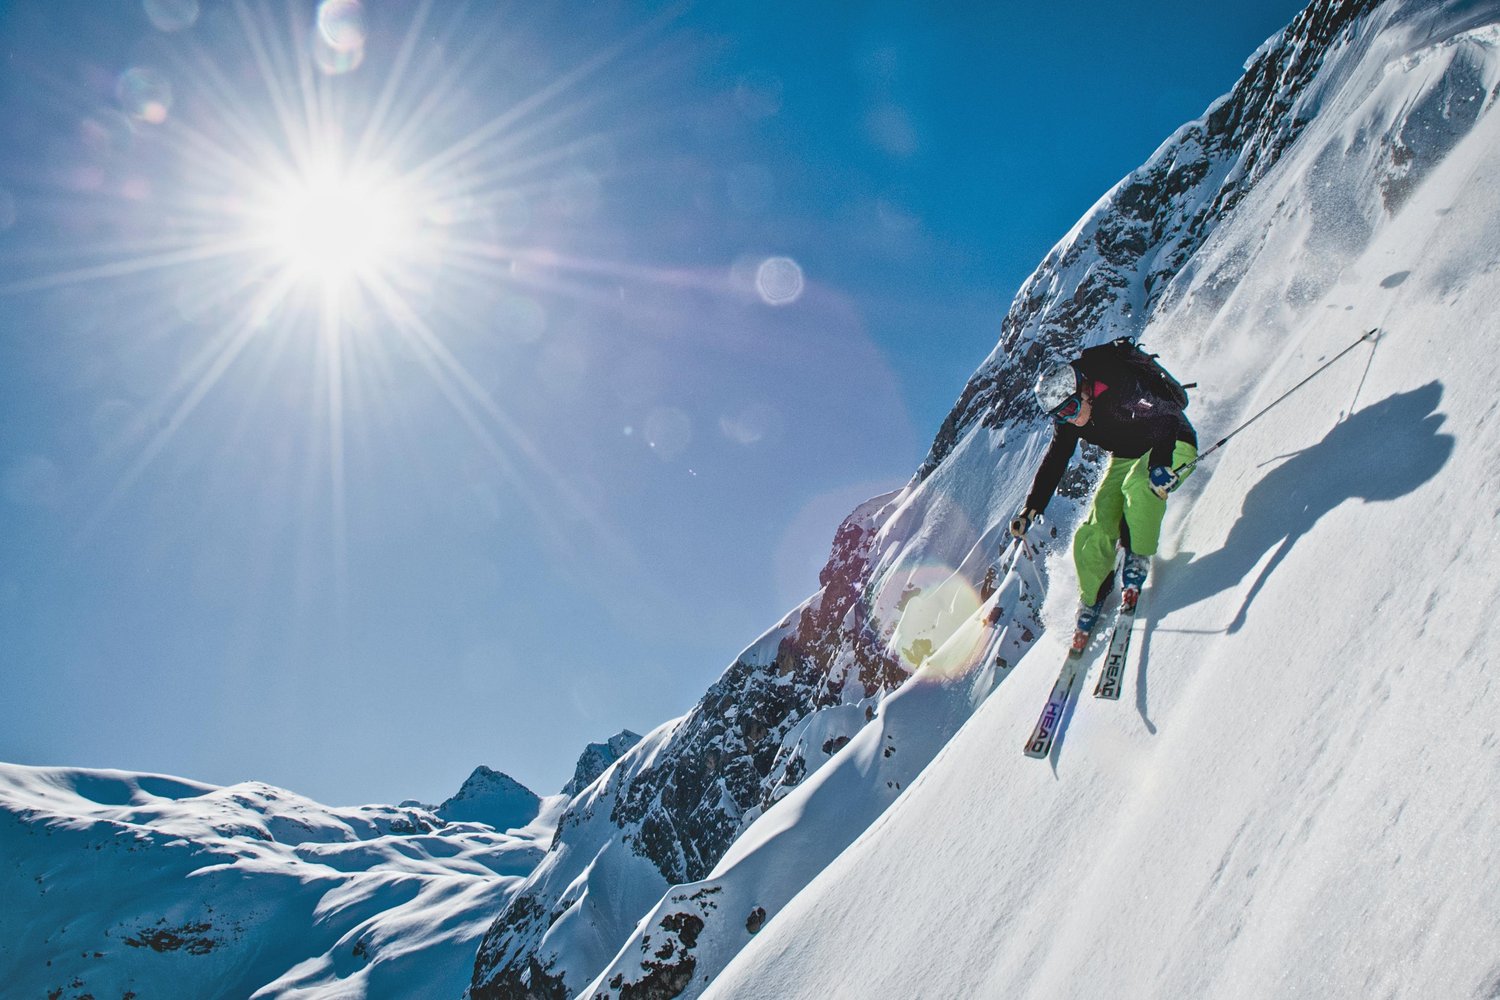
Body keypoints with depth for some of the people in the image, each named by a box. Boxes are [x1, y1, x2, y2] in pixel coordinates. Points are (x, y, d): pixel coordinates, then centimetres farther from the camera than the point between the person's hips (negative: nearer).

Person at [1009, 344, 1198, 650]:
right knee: (1093, 536, -8)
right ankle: (1091, 602, 11)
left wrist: (1160, 463, -53)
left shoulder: (1119, 388, -32)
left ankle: (1136, 562, -20)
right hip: (1126, 457, 6)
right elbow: (1054, 462, -1)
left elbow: (1164, 416, -38)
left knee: (1138, 484, -38)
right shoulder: (1067, 420, -11)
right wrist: (1030, 509, -7)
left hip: (1172, 445, -6)